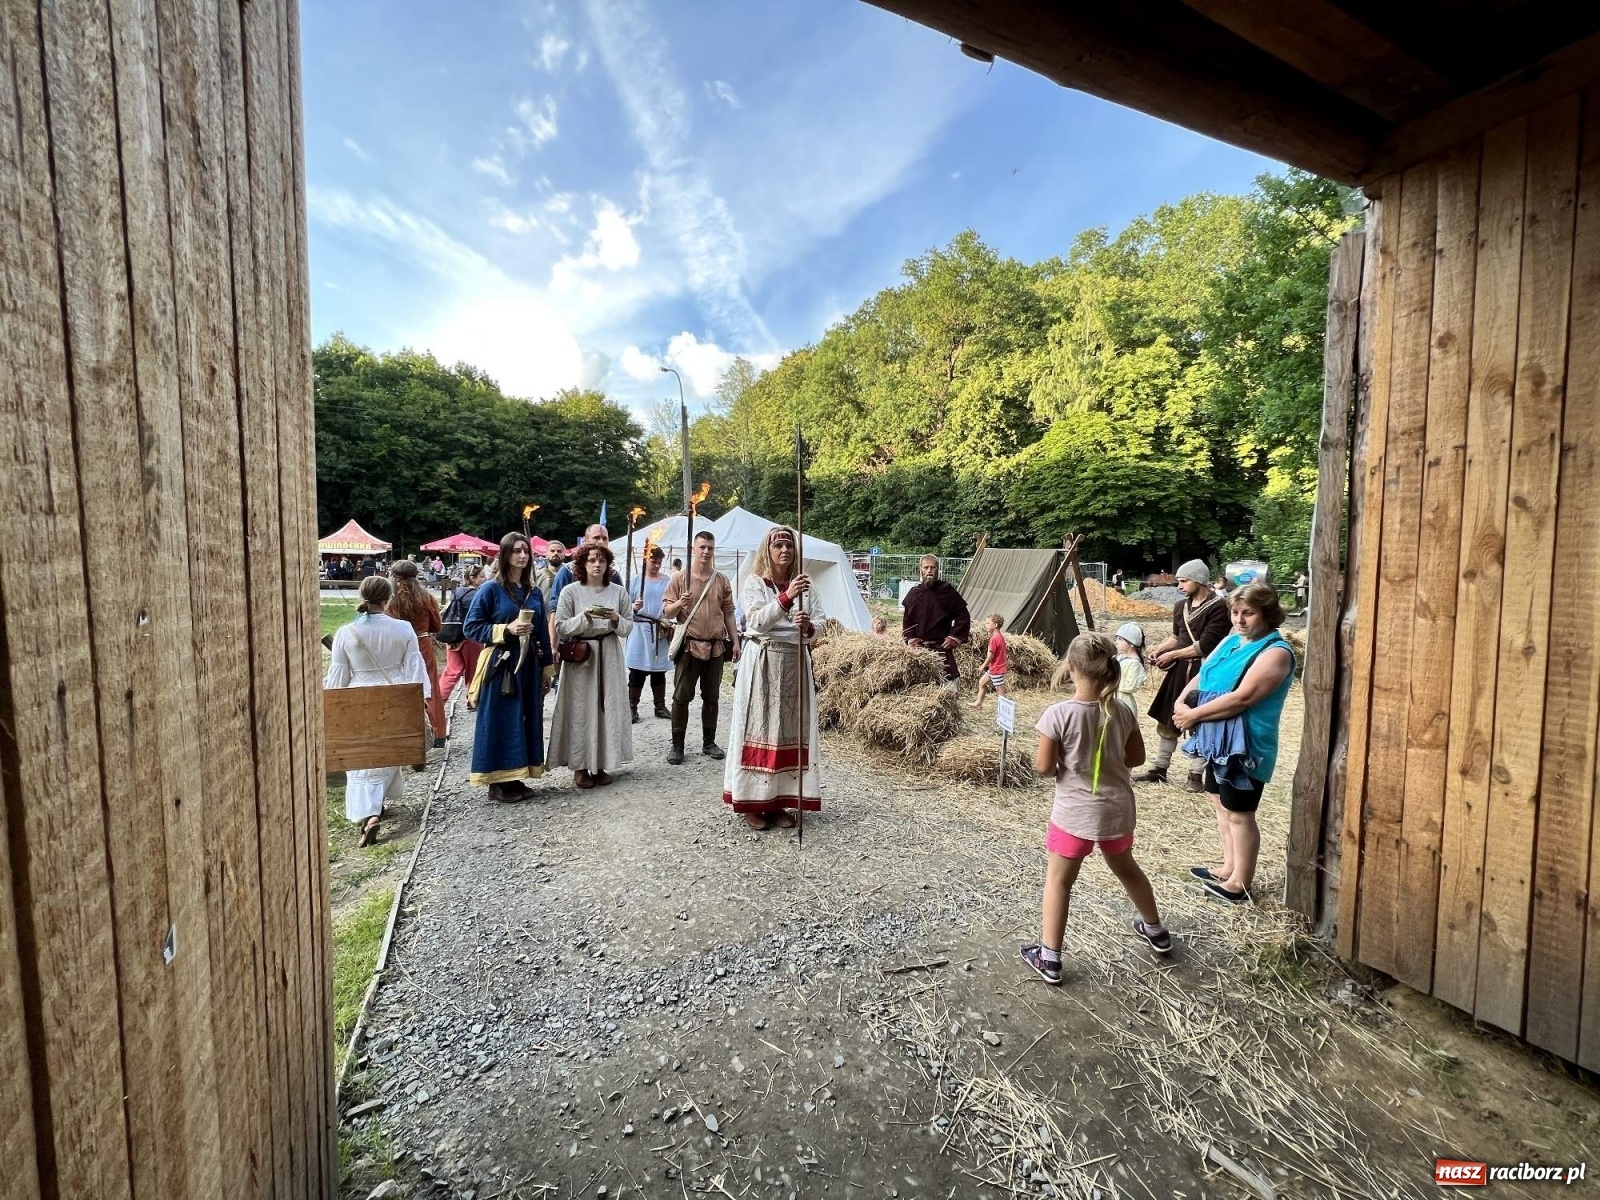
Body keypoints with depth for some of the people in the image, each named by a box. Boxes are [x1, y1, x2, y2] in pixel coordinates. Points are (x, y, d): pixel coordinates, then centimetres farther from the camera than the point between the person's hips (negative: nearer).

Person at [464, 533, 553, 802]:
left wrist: (546, 667, 11)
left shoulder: (534, 592, 9)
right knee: (500, 722, 0)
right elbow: (471, 627, -7)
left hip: (529, 664, 6)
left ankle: (514, 778, 22)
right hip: (500, 664, -6)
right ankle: (497, 782, 11)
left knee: (525, 720, 10)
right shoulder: (491, 589, -6)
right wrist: (506, 630, -19)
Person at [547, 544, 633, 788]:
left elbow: (628, 628, 5)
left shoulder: (618, 591, 4)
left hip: (609, 656, 2)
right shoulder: (570, 591, -3)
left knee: (607, 707, 5)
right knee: (581, 709, 1)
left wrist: (616, 619, -15)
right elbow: (561, 628, -5)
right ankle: (580, 766, 13)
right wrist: (584, 617, -19)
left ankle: (602, 763, 17)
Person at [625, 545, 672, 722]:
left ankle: (660, 706, 24)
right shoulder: (637, 580, 1)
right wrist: (634, 607, -17)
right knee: (636, 671, 1)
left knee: (658, 671, 12)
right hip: (640, 629, -1)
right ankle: (632, 708, 11)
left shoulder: (668, 581, 3)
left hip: (661, 630, 1)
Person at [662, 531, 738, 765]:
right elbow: (667, 611, 0)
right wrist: (679, 603, -21)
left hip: (716, 646, 3)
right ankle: (677, 745, 12)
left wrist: (735, 641, 8)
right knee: (681, 697, 2)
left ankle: (709, 742, 22)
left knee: (712, 697, 10)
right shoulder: (679, 578, -1)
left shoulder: (722, 580, 8)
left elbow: (728, 613, 12)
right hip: (689, 645, -3)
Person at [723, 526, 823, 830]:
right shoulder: (754, 583, -1)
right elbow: (758, 621, -17)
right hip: (763, 663, -4)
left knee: (791, 730, 6)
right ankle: (752, 802, 10)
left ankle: (779, 800, 18)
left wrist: (808, 627, -19)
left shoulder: (805, 584, 10)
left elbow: (819, 623, 4)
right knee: (760, 729, -1)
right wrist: (786, 597, -28)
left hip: (795, 663, 4)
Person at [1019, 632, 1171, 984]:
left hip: (1075, 812, -5)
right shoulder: (1122, 711, -8)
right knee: (1126, 868, 30)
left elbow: (1044, 767, -15)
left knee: (1058, 880, 11)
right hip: (1117, 809, 5)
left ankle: (1049, 958, 17)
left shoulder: (1058, 714, -22)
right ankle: (1156, 931, 52)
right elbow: (1136, 757, 5)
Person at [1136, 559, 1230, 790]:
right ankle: (1159, 769, 21)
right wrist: (1159, 649, 1)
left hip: (1202, 673, -7)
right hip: (1179, 670, 7)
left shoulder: (1218, 608, -15)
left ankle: (1196, 774, 19)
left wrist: (1172, 655, -12)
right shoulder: (1181, 606, 8)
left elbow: (1204, 646, -19)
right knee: (1166, 720, 11)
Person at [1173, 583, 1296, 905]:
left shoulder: (1275, 652, -17)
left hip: (1245, 745, -9)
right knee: (1221, 804, 20)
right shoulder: (1231, 641, 10)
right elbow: (1202, 675, 12)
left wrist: (1194, 714, -19)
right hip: (1219, 740, 9)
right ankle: (1229, 867, 35)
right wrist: (1181, 702, -7)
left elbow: (1241, 698, -25)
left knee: (1239, 813, 4)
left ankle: (1240, 883, 19)